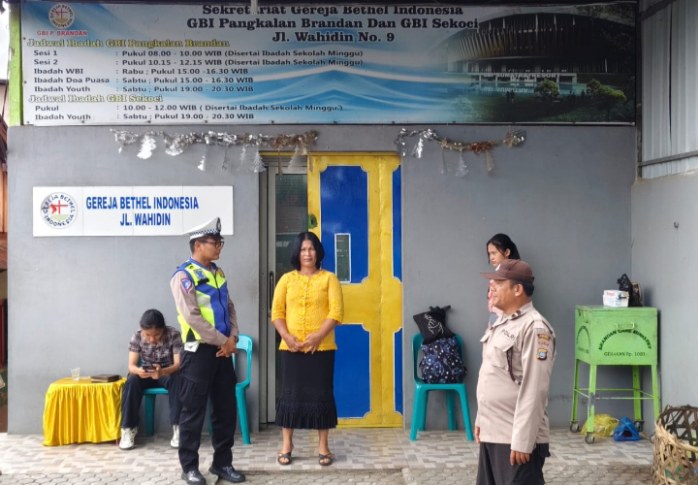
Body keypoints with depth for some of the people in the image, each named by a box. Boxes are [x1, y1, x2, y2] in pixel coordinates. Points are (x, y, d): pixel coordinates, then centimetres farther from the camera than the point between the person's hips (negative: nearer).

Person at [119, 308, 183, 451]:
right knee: (132, 381, -31)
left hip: (168, 373, -2)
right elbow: (131, 365, -18)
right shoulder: (137, 337, -15)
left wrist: (163, 371, -48)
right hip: (146, 374, 2)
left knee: (178, 380, -35)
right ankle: (128, 429, -23)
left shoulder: (174, 335, -21)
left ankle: (178, 427, -28)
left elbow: (179, 363, -27)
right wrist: (138, 371, -44)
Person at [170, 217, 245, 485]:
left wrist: (232, 338, -3)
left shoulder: (217, 273, 13)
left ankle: (222, 463, 23)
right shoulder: (184, 276, -11)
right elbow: (192, 317, -18)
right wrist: (223, 342, -15)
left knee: (226, 408, 11)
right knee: (194, 411, 2)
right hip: (199, 352, -7)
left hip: (222, 351, 7)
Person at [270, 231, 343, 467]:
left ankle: (323, 446, 11)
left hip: (321, 348, -1)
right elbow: (277, 312, 4)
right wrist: (286, 336, -13)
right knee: (290, 394, 4)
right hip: (291, 348, 1)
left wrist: (318, 336, -18)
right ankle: (286, 445, 14)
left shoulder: (329, 278, 3)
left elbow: (336, 312, -6)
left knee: (321, 394, 2)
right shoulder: (287, 279, 8)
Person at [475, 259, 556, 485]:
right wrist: (481, 419, 19)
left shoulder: (534, 328, -18)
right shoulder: (501, 323, 13)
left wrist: (523, 441, -22)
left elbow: (533, 390, -21)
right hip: (491, 433, 9)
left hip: (516, 438, -9)